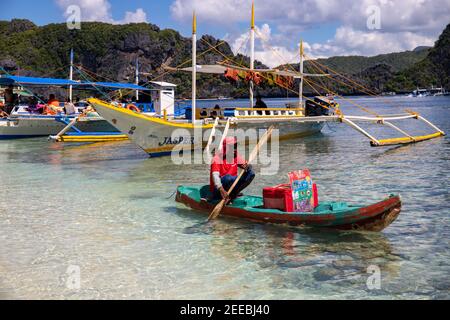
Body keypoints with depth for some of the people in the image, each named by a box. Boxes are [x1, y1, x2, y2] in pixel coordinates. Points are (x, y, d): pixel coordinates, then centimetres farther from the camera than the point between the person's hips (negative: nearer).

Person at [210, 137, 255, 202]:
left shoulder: (236, 156, 3)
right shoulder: (217, 159, -18)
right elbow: (215, 175, -32)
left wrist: (247, 166, -27)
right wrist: (221, 190, -49)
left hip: (232, 184, 6)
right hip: (218, 189, -6)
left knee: (251, 173, -9)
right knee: (228, 177, -38)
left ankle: (233, 194, -11)